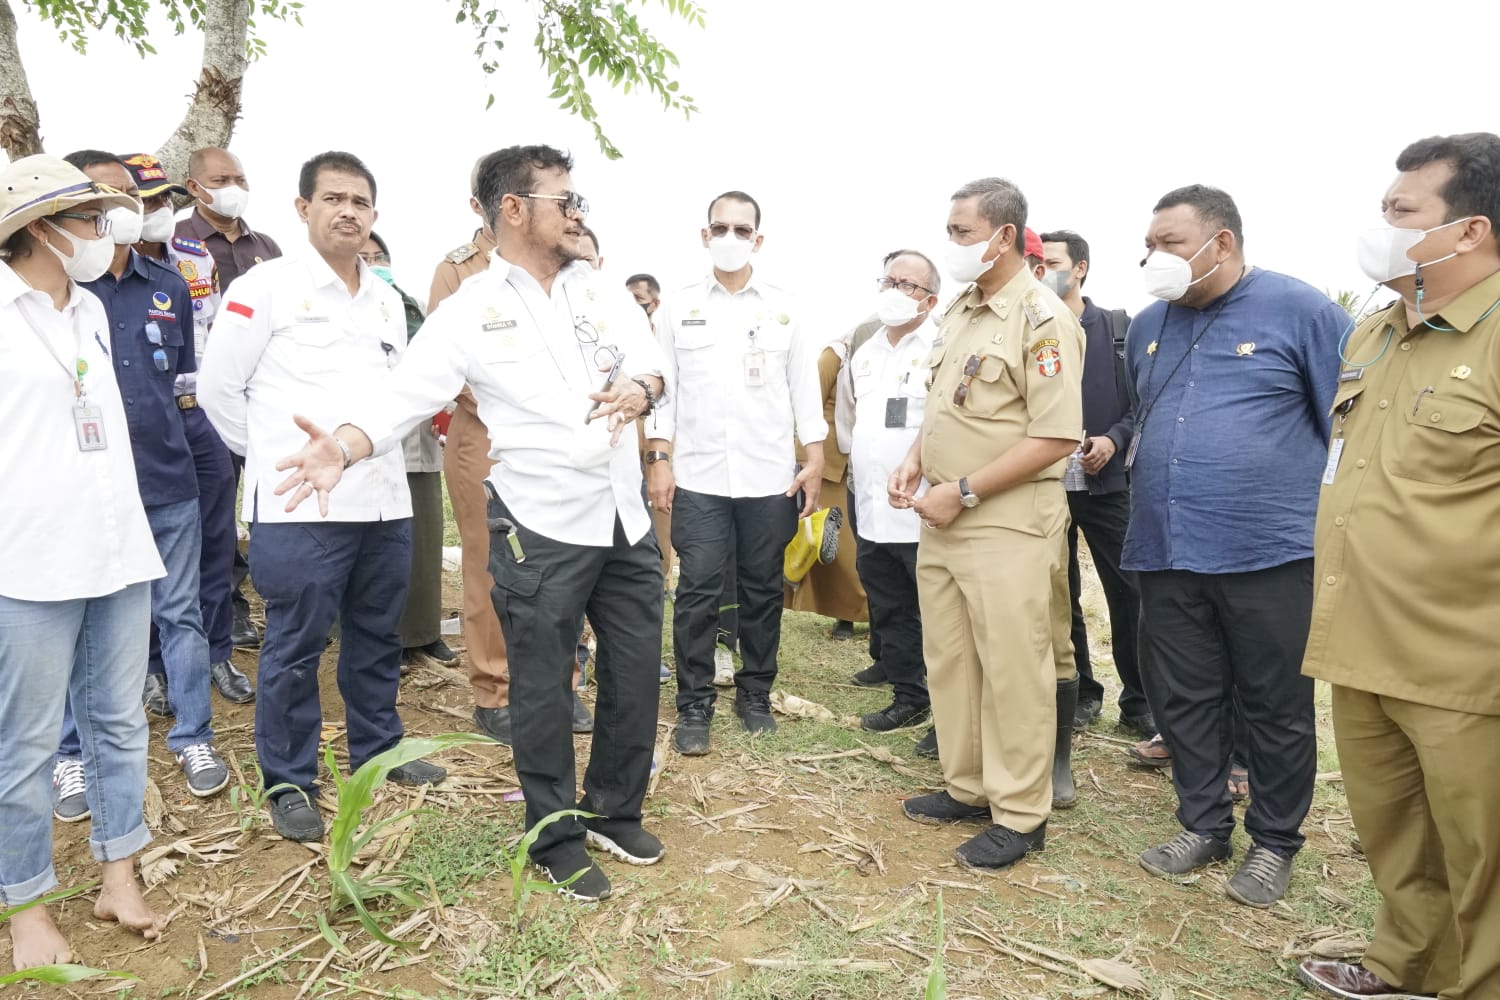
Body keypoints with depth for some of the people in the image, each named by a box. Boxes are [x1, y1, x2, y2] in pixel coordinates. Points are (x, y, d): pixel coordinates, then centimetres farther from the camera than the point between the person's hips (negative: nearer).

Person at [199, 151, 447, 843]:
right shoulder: (266, 286, -4)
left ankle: (377, 750, 33)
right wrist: (273, 456, 4)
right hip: (300, 505, -5)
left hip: (384, 500, 6)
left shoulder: (388, 300, 13)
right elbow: (218, 387, -1)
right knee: (295, 647, 3)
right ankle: (289, 782, 19)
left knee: (377, 637, 16)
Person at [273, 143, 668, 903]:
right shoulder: (470, 312, -5)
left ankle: (614, 813, 35)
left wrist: (639, 386, -23)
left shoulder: (602, 291, 8)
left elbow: (651, 361, 1)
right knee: (543, 687, 6)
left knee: (635, 673, 13)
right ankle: (557, 837, 27)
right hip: (541, 527, -5)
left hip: (623, 516, 5)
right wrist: (343, 445, -33)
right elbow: (404, 392, -14)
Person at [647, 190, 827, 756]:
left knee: (762, 590, 9)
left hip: (770, 477, 1)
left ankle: (755, 696, 24)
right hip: (698, 476, -1)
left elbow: (804, 389, 7)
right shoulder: (678, 308, 6)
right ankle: (694, 707, 10)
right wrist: (660, 461, -4)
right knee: (698, 592, -2)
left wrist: (814, 463, 1)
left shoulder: (783, 308, 7)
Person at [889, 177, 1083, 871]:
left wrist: (964, 492, -18)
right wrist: (916, 461, 5)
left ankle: (1019, 815, 17)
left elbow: (1056, 436, -18)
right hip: (942, 520, 9)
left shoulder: (1040, 318, -12)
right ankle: (967, 787, 31)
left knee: (1012, 671, 1)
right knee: (948, 658, 15)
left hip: (1007, 523, -8)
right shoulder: (959, 311, 14)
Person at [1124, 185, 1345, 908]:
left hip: (1270, 555, -4)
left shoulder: (1300, 311, -5)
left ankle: (1274, 843, 27)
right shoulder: (1148, 325, 11)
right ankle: (1203, 825, 30)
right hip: (1165, 553, 5)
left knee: (1277, 708, 9)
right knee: (1186, 700, 13)